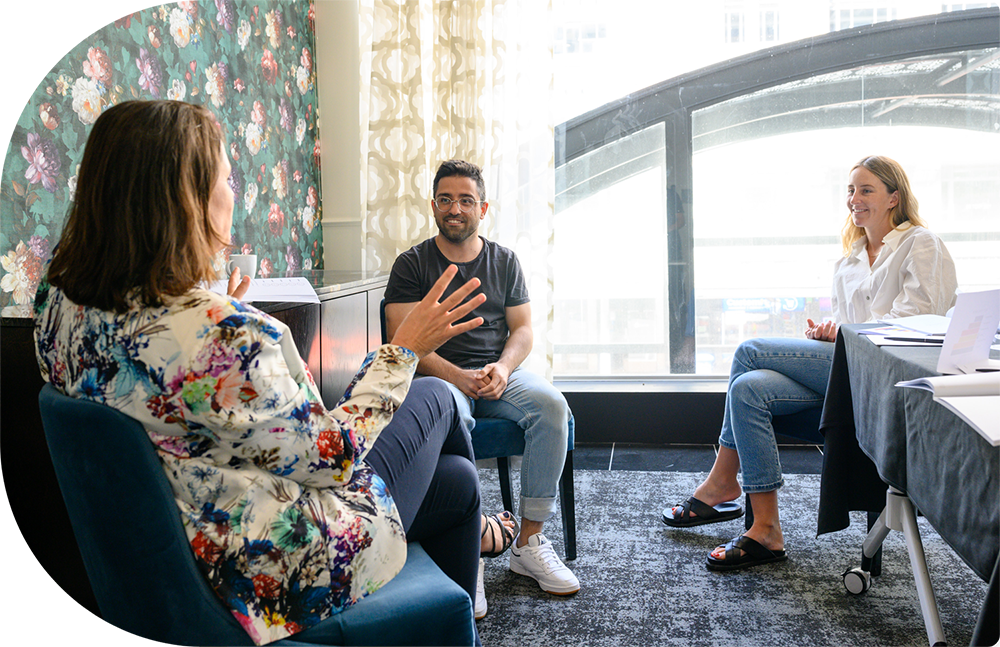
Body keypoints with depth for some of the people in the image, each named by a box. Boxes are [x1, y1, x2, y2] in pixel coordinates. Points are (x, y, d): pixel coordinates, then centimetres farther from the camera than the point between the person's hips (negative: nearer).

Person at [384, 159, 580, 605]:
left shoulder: (504, 261, 16)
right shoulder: (412, 264, 5)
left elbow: (523, 329, 12)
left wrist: (503, 368, -11)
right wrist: (456, 376, -18)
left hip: (500, 373, 3)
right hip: (439, 375, -3)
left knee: (551, 405, -27)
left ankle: (529, 542, -20)